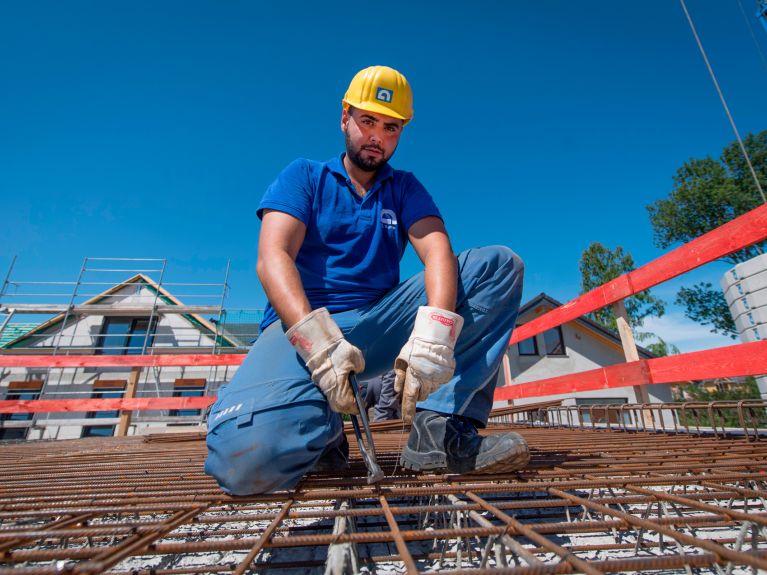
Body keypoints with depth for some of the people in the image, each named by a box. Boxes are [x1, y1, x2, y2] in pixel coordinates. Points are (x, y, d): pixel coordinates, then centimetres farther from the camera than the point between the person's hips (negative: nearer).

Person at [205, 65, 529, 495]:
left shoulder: (406, 189, 15)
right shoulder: (304, 177, 8)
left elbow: (439, 253, -5)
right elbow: (272, 259, -9)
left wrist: (433, 333, -27)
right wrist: (316, 342, -27)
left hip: (380, 323, 3)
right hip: (303, 324, -2)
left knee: (500, 264, -11)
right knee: (246, 455, -32)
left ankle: (440, 429, -21)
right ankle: (326, 429, 3)